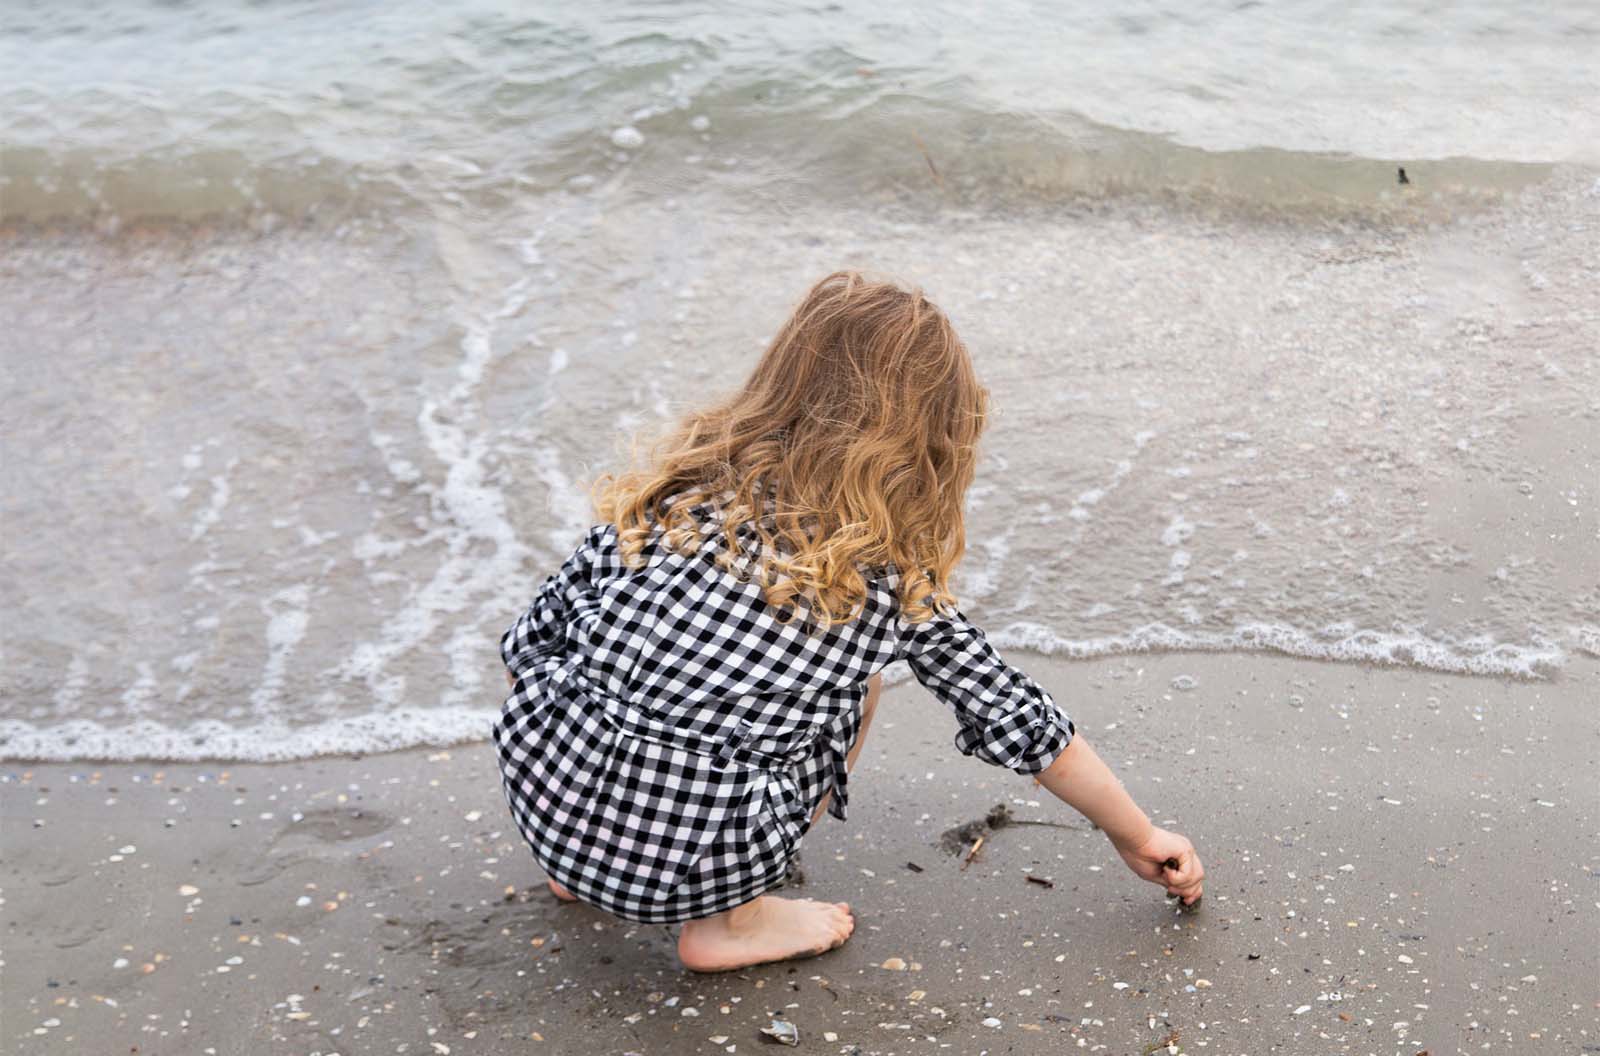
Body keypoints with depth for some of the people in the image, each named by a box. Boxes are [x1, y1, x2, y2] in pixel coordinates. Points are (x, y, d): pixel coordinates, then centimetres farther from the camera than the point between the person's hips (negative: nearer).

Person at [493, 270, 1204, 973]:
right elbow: (1018, 720, 11)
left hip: (542, 797, 3)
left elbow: (529, 642, 8)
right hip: (689, 873, -3)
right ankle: (732, 921, 10)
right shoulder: (895, 577, 0)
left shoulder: (679, 488, 4)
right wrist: (1138, 838, 26)